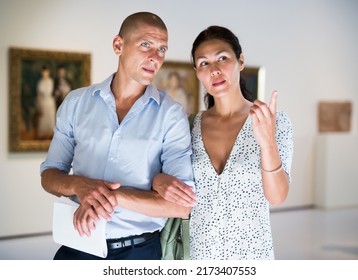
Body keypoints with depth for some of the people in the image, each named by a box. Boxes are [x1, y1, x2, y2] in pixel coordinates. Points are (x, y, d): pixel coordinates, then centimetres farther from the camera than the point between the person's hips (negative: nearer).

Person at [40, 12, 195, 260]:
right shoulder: (76, 102, -1)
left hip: (139, 250, -1)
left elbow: (182, 204, -14)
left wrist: (115, 195, -24)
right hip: (78, 246, 2)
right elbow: (49, 176, 3)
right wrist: (79, 185, -18)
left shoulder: (172, 115, -10)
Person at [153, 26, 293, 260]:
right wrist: (159, 181, -17)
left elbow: (277, 196, -15)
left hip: (250, 254, -2)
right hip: (196, 253, 2)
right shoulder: (189, 125, -2)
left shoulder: (275, 121, -9)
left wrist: (267, 143, -31)